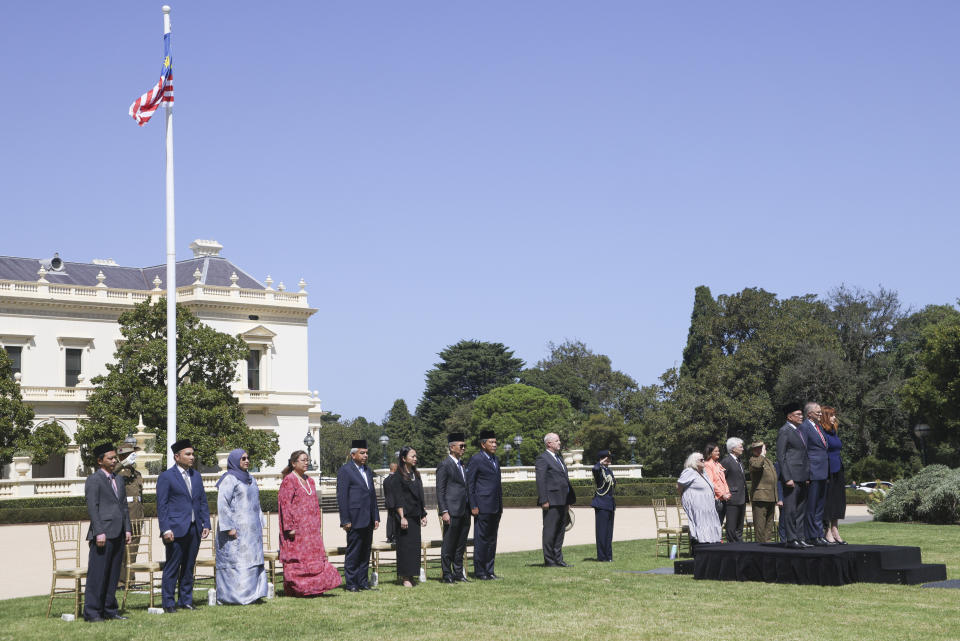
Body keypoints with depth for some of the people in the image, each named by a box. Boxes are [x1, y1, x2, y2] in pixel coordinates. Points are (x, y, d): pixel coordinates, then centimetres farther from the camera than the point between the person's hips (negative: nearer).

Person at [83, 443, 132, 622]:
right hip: (103, 534, -8)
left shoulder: (117, 479, 20)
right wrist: (99, 532, -17)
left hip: (118, 534, 8)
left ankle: (109, 610, 17)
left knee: (113, 574, 10)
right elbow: (92, 507, -11)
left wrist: (127, 529, 13)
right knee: (98, 574, -6)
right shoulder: (93, 480, -4)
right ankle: (92, 612, -3)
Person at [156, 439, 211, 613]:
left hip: (194, 529, 6)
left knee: (189, 567, 11)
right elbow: (161, 506, -7)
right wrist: (166, 529, -14)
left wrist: (206, 524, 7)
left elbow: (203, 502, 17)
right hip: (176, 530, -6)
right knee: (172, 568, -2)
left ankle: (185, 600, 18)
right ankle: (168, 603, 4)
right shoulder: (166, 477, -4)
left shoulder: (196, 476, 15)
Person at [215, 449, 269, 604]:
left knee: (252, 560, 8)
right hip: (236, 527, -8)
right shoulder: (228, 479, -9)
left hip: (251, 528, 8)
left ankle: (251, 593, 12)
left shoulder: (250, 479, 16)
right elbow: (222, 504, -15)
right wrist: (229, 527, -20)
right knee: (236, 560, -8)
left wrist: (259, 524, 17)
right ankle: (234, 596, -5)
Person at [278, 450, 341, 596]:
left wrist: (318, 525, 15)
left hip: (311, 527, 8)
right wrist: (290, 527, -18)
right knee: (297, 558, -4)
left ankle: (312, 588, 10)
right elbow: (285, 504, -13)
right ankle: (296, 589, 2)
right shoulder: (289, 480, -8)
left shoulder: (310, 481, 16)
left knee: (314, 556, 6)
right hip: (296, 527, -8)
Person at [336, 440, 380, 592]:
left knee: (365, 552, 10)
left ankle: (363, 582, 16)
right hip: (355, 520, -7)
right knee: (353, 552, -3)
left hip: (368, 520, 7)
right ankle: (350, 583, 3)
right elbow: (341, 497, -10)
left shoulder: (368, 471, 17)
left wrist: (376, 517, 13)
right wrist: (345, 520, -15)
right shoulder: (345, 470, -6)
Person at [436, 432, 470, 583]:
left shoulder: (462, 464, 18)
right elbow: (440, 490, -9)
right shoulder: (444, 465, -7)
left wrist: (469, 509, 18)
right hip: (452, 511, -8)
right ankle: (447, 575, 3)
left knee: (461, 545, 11)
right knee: (448, 545, -2)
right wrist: (444, 512, -16)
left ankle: (458, 573, 18)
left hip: (464, 512, 8)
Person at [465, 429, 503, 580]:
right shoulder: (475, 460, -7)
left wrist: (501, 505, 18)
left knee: (492, 540, 10)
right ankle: (479, 572, 2)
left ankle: (489, 571, 16)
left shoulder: (495, 459, 17)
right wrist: (473, 506, -13)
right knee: (481, 540, -3)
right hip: (483, 507, -8)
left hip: (495, 508, 8)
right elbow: (470, 484, -9)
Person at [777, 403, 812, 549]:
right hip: (791, 476, -9)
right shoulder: (784, 431, -7)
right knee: (790, 509, -6)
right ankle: (790, 539, -4)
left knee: (801, 510, 10)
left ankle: (799, 538, 15)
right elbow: (781, 457, -12)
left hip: (802, 477, 9)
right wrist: (787, 478, -17)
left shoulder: (800, 431, 18)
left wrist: (807, 476, 15)